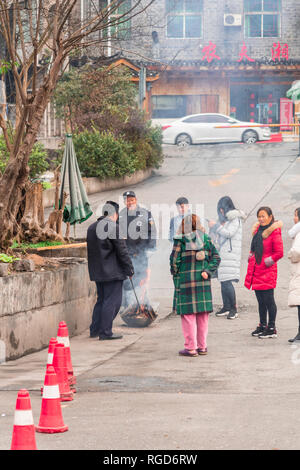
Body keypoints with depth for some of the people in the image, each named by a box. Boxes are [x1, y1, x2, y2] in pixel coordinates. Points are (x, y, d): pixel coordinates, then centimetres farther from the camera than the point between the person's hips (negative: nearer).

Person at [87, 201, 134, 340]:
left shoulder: (91, 228, 10)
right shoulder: (114, 228, -14)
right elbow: (122, 251, -14)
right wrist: (130, 269, -6)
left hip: (97, 271, 8)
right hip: (112, 271, -8)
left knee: (102, 300, 17)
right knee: (112, 301, -2)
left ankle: (95, 329, 17)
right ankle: (105, 332, -3)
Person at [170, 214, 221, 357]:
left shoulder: (180, 240, -7)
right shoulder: (206, 239, 6)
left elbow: (174, 259, -9)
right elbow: (216, 257, 3)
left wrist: (175, 273, 7)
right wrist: (207, 271, -2)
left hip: (185, 281, -4)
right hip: (203, 282, 4)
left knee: (188, 314, 1)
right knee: (203, 315, 11)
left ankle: (190, 348, 0)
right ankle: (202, 346, 15)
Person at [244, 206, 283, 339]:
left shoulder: (274, 232, -10)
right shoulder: (257, 230, 13)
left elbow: (279, 253, -13)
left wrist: (268, 261, -9)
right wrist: (251, 256, 12)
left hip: (267, 271, -8)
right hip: (256, 270, 8)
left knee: (268, 300, -5)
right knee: (261, 301, 13)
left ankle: (271, 328, 0)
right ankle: (262, 326, 22)